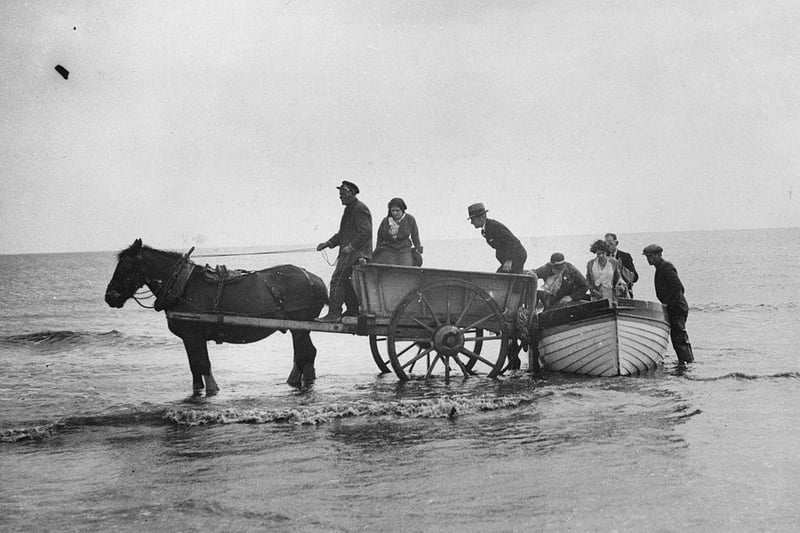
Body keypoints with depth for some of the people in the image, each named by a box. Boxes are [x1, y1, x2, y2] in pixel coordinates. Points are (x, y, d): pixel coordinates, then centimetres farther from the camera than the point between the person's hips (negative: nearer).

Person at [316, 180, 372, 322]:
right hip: (348, 252, 10)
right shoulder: (350, 209, 20)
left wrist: (351, 246, -22)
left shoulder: (360, 209, -12)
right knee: (344, 281, 13)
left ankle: (334, 313, -12)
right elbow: (342, 233, 25)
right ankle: (353, 310, 19)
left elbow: (366, 232, -21)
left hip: (356, 253, -10)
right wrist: (328, 243, 14)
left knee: (337, 280, -12)